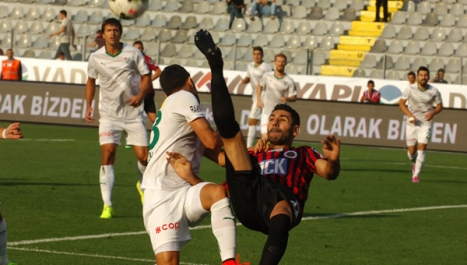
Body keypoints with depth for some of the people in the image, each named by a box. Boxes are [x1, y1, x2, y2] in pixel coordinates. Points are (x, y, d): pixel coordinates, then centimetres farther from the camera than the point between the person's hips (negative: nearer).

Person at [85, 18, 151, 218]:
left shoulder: (133, 53, -5)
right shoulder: (95, 57, -1)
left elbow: (146, 76, 0)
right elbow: (91, 81, 15)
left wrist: (141, 94, -19)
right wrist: (88, 105, 6)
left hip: (133, 112, 0)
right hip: (109, 114, 0)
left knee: (143, 157, -2)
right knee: (108, 154, -15)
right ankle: (107, 206, -13)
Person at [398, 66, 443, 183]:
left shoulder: (434, 91, -7)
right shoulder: (410, 89, -8)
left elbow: (439, 106, 5)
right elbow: (401, 103, 1)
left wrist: (433, 112, -17)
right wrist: (410, 115, -14)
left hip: (426, 123, -1)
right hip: (412, 122, 1)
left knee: (422, 148, -14)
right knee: (411, 150, 4)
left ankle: (416, 175, -8)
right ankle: (415, 163, 40)